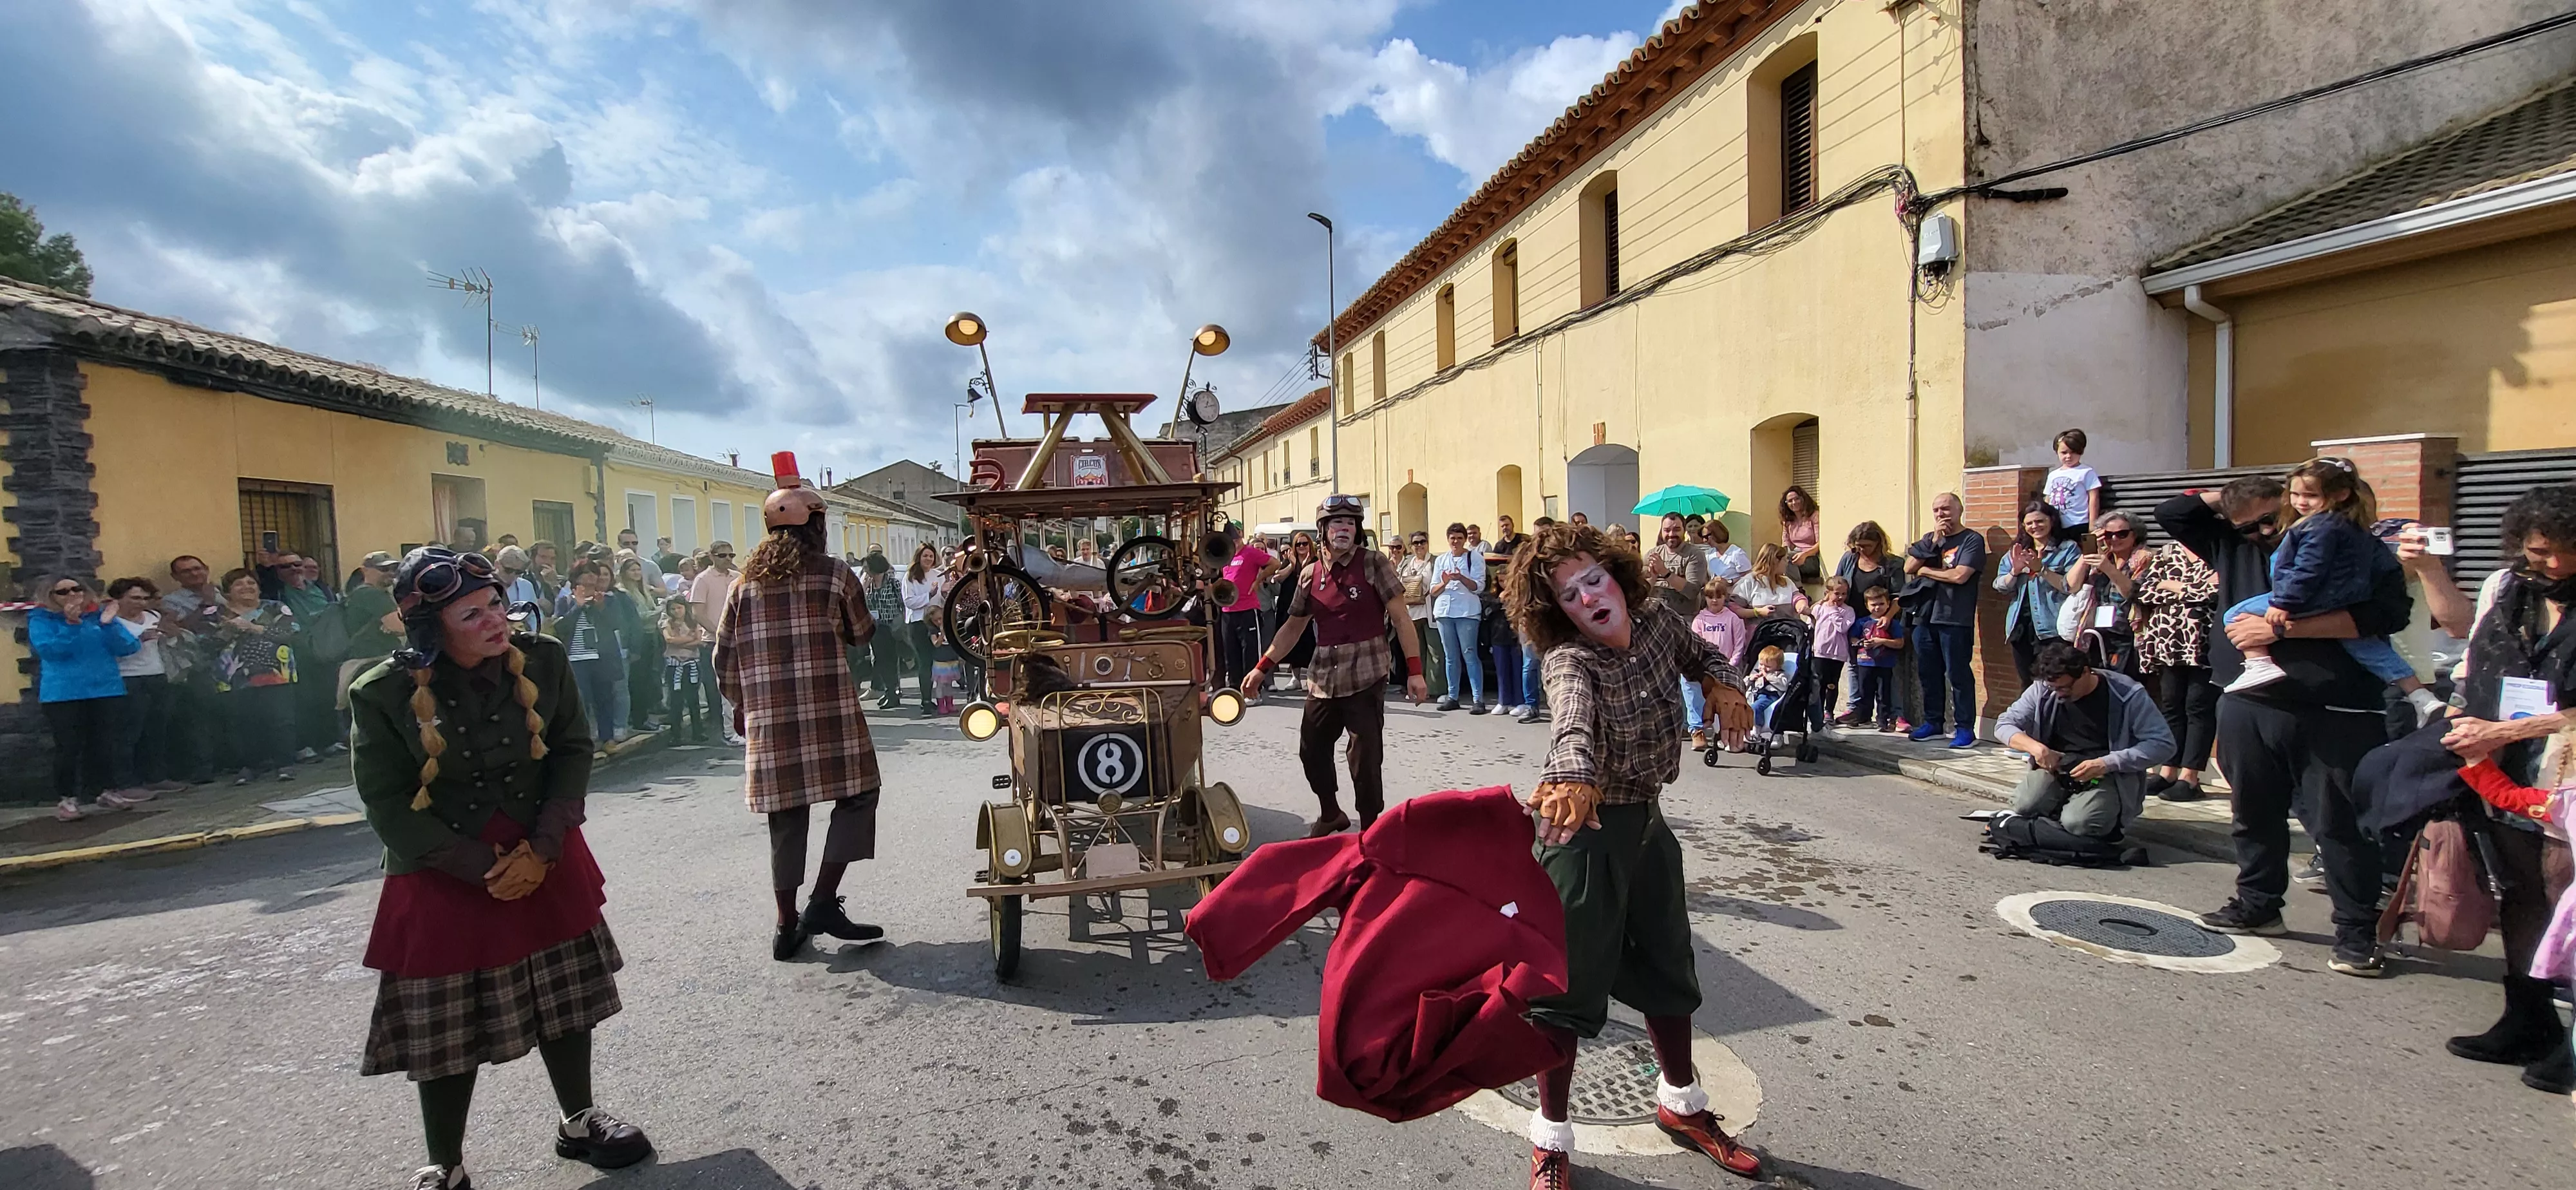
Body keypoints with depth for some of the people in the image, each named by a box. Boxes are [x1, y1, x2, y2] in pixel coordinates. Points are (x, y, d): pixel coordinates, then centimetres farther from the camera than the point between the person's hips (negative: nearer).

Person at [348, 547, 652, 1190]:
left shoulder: (543, 661, -9)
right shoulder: (383, 694, -15)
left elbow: (573, 751, -4)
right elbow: (389, 803, -11)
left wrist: (542, 849, -14)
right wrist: (483, 868, -16)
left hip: (544, 859, 3)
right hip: (442, 875, -2)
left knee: (565, 996, 14)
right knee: (445, 1026, 7)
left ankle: (578, 1120, 35)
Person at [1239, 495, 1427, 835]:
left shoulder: (1373, 563, -4)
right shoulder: (1310, 574, 8)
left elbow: (1400, 618, -5)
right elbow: (1293, 627, 17)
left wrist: (1414, 670, -13)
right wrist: (1262, 669, 12)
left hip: (1365, 679, -5)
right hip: (1322, 679, 5)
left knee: (1366, 760, -4)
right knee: (1311, 752, 13)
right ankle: (1331, 815, 37)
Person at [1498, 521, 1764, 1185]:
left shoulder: (1656, 619, -6)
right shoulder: (1569, 659, -25)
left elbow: (1699, 655, 17)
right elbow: (1574, 719, -47)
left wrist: (1723, 685, -5)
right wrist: (1573, 776, -68)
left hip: (1647, 820, 7)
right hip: (1585, 826, -7)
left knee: (1668, 964, 20)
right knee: (1573, 977, -1)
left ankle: (1680, 1103, 44)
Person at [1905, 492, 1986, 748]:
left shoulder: (1972, 540, -1)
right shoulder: (1929, 539, 17)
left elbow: (1959, 576, -14)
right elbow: (1908, 568, 3)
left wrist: (1925, 571, -1)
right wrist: (1934, 541, -4)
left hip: (1955, 619, -6)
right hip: (1925, 616, 6)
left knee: (1958, 674, -3)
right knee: (1928, 673, 10)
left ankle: (1965, 727, 3)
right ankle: (1932, 722, 21)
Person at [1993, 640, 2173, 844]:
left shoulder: (2127, 694, -12)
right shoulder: (2042, 689, -4)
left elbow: (2163, 744, -12)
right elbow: (2004, 725, 1)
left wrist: (2107, 763, -24)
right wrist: (2033, 746, -21)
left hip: (2110, 775, -3)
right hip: (2055, 766, 3)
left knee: (2079, 823, -28)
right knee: (2025, 806, -25)